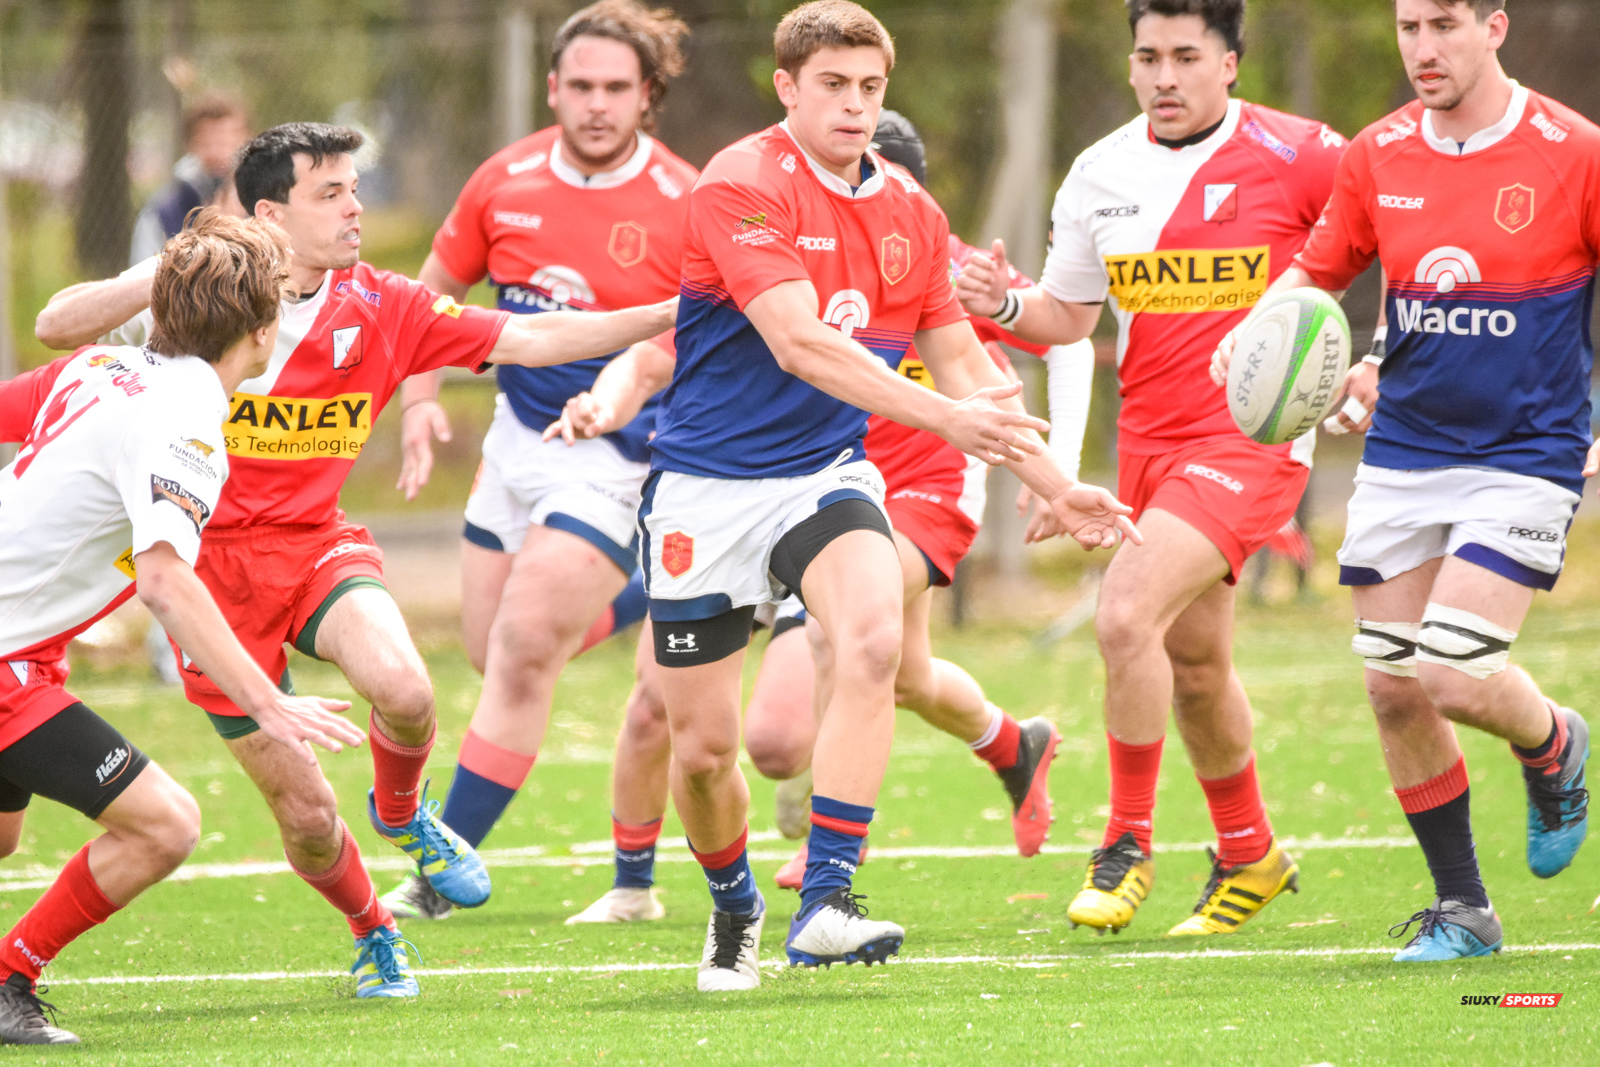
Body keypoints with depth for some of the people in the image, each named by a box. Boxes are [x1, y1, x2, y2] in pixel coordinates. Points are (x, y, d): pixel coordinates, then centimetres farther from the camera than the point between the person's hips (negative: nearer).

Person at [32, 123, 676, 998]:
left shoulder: (380, 307, -1)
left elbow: (527, 340, 0)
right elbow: (56, 326, -20)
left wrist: (669, 314, -7)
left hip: (316, 546, 2)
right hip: (210, 565, -2)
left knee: (402, 688, -31)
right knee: (304, 812, -1)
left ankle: (401, 811, 4)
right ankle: (372, 933, 32)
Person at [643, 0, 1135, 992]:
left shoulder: (910, 211, 6)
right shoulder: (742, 186, -15)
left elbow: (963, 363, 17)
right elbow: (800, 343, -27)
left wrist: (1057, 485, 15)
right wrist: (944, 415, -34)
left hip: (827, 473, 4)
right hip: (708, 486, -4)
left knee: (874, 637, -28)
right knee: (703, 743, 3)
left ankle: (824, 903, -28)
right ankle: (735, 910, 34)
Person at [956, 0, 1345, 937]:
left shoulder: (1295, 156, -10)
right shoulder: (1101, 175, 5)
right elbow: (1069, 315, 15)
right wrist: (1005, 304, -7)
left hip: (1252, 437, -6)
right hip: (1149, 441, 6)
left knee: (1127, 613, -23)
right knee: (1194, 666, 16)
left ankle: (1128, 846, -9)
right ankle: (1250, 854, 38)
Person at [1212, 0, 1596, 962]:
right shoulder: (1377, 158, 4)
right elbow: (1318, 272, 16)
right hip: (1402, 452, 5)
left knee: (1455, 675, -18)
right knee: (1394, 688, 1)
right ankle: (1462, 910, 16)